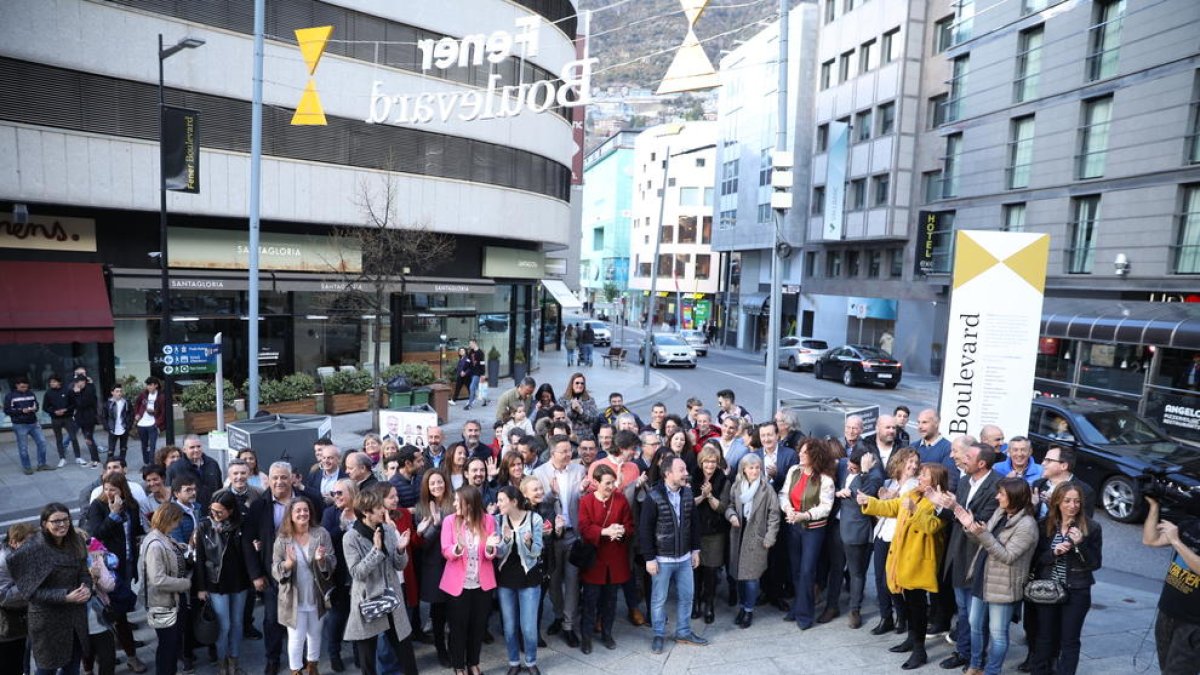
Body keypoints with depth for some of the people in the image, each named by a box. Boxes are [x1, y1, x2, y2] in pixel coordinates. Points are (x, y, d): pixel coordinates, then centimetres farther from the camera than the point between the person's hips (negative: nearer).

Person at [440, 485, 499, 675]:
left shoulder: (488, 520, -7)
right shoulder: (450, 520, -9)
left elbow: (491, 555, -3)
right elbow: (446, 552, -12)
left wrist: (490, 548, -26)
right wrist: (458, 548, -33)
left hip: (482, 583, 2)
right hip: (457, 583, -1)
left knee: (478, 625, 13)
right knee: (458, 626, 9)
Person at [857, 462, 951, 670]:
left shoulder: (940, 502, -13)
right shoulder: (912, 494, 11)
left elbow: (932, 525, -27)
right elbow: (891, 507, 15)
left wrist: (913, 509, -37)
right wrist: (869, 502, 3)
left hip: (919, 560, -8)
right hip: (904, 557, 8)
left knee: (917, 602, -2)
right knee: (909, 600, 18)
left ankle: (919, 650, 8)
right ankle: (912, 639, 33)